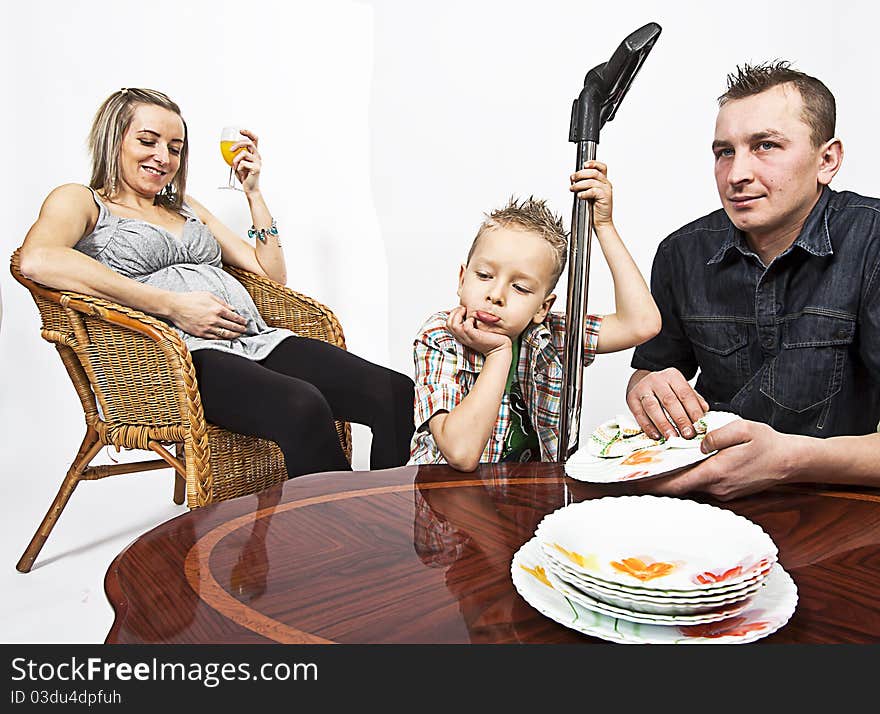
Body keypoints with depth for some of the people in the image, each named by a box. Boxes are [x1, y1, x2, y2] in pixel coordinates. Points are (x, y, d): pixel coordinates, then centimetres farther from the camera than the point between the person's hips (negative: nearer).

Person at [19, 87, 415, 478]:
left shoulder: (187, 207, 31)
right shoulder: (79, 200, 13)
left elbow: (273, 274, 28)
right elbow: (37, 259, -13)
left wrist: (253, 191, 21)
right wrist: (172, 306, -17)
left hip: (257, 340, 6)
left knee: (396, 393, -19)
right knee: (301, 406, -38)